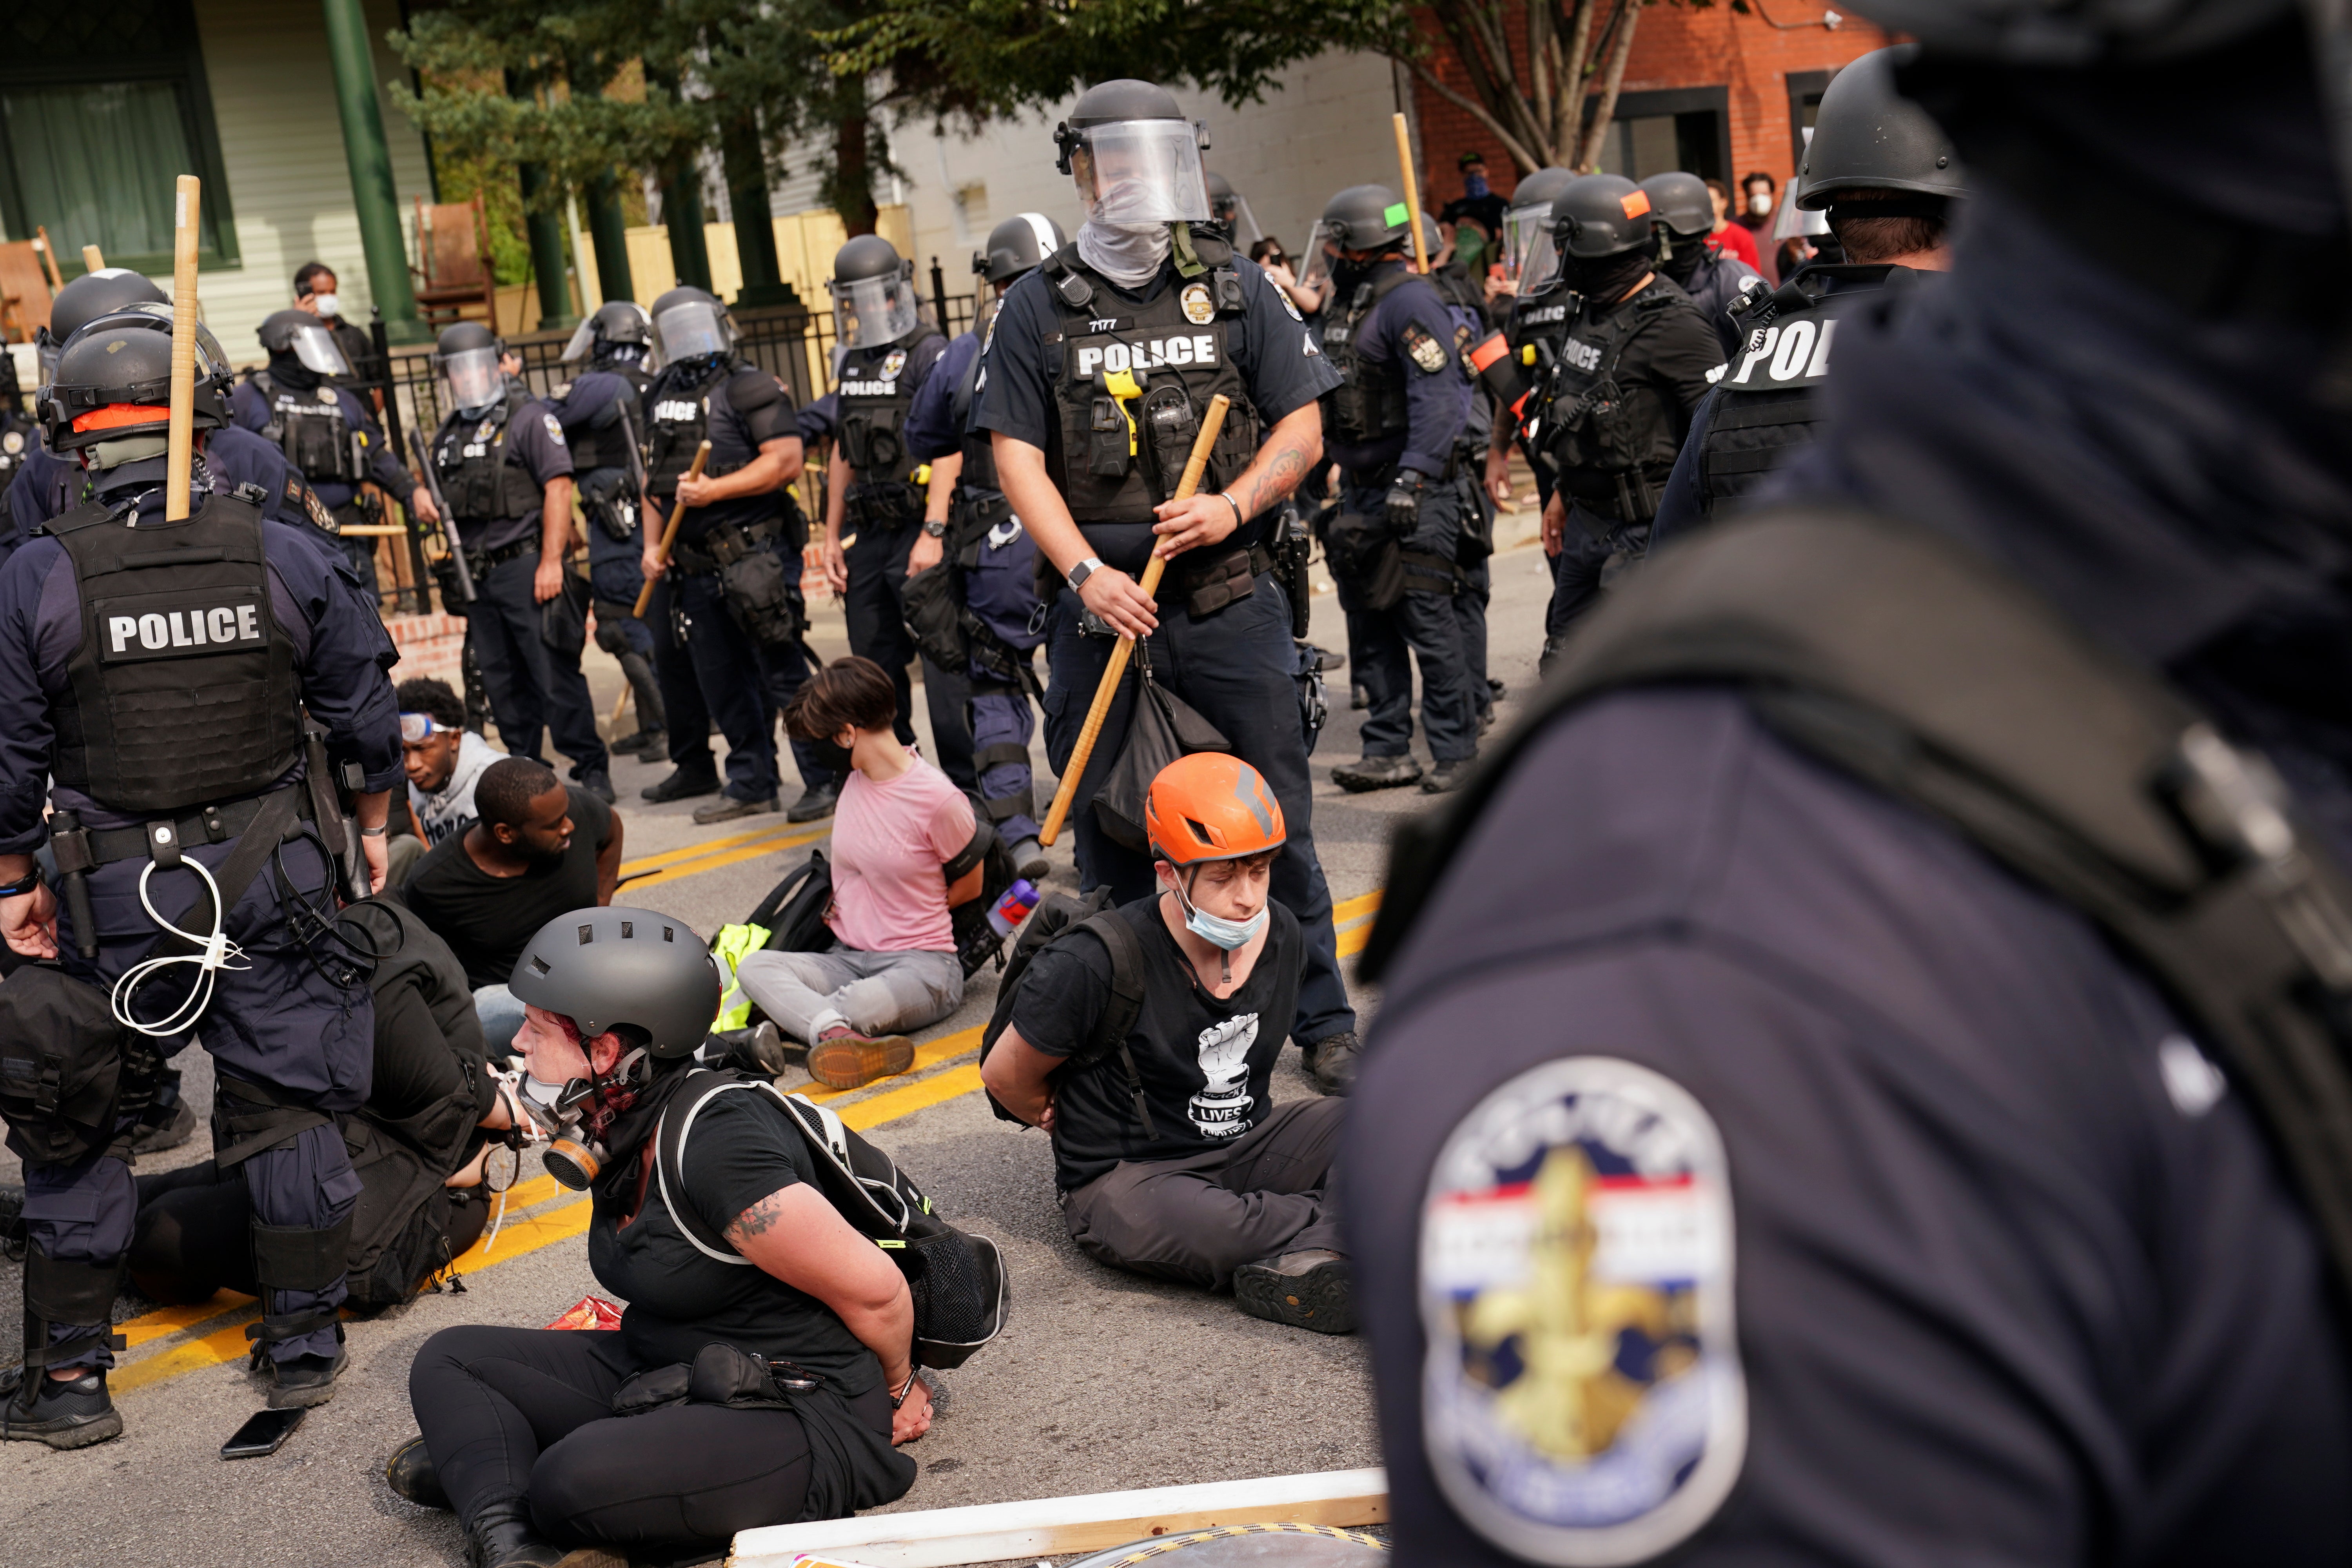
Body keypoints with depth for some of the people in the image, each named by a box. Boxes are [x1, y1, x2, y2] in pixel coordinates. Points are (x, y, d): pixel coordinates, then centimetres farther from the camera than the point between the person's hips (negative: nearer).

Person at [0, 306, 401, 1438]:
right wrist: (371, 829, 18)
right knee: (285, 1107, 13)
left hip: (116, 896, -2)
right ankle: (304, 1342, 22)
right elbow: (364, 718, 3)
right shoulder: (285, 558, -4)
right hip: (276, 877, 2)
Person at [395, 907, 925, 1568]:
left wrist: (898, 1389, 0)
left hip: (797, 1416, -10)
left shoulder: (720, 1147, -27)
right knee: (449, 1360, 1)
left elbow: (873, 1290, -20)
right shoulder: (622, 1130, 3)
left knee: (581, 1482, -35)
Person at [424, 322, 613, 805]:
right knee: (503, 685, 9)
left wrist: (551, 562, -16)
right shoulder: (448, 435, 17)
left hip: (526, 565, -6)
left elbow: (558, 489, -10)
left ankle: (592, 771, -1)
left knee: (556, 675, -8)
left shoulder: (529, 418, -3)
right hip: (478, 577, 7)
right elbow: (444, 505, 24)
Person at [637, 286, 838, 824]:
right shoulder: (660, 397, 17)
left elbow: (787, 460, -15)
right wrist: (652, 543, 12)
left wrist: (716, 490, -19)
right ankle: (751, 784, 17)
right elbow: (655, 476, 23)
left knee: (783, 670, -8)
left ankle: (827, 780, -2)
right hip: (695, 564, 7)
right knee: (721, 680, 9)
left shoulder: (750, 387, -5)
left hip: (755, 555, -7)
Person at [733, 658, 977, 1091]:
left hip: (921, 962, -7)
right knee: (753, 966, -25)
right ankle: (836, 1033, -46)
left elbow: (970, 885, 2)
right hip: (847, 958, 7)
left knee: (864, 1004, -42)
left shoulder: (939, 799, -14)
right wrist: (842, 912, 11)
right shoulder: (855, 780, 7)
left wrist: (907, 919, 9)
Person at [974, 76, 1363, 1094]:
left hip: (1232, 601, 0)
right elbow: (1018, 457, 1)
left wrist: (1232, 505, -11)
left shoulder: (1238, 292, 8)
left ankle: (1323, 1023, 16)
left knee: (1275, 822, 4)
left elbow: (1302, 429, 7)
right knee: (1107, 833, 7)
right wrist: (1086, 571, -12)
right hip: (1102, 606, 0)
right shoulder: (1038, 309, 5)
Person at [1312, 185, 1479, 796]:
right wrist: (1341, 473, 22)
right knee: (1368, 619, 9)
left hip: (1415, 491, -9)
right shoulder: (1349, 300, 17)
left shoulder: (1409, 299, -12)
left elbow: (1437, 399, -20)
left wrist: (1411, 480, -25)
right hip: (1363, 487, 9)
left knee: (1426, 614, -7)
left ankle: (1456, 752, 1)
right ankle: (1388, 751, 15)